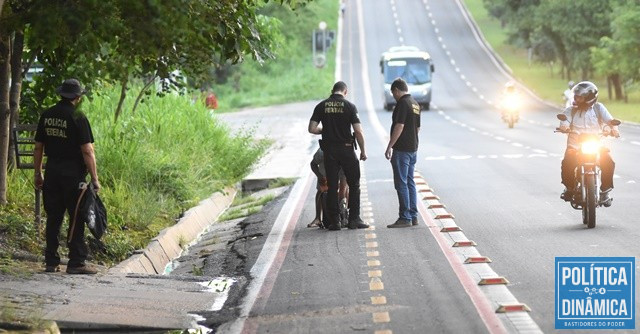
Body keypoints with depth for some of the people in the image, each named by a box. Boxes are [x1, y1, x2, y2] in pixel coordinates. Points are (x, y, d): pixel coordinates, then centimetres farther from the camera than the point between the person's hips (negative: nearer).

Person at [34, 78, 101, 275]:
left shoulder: (46, 115, 7)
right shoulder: (78, 118, -11)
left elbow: (38, 147, 11)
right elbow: (87, 151, -14)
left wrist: (38, 173, 19)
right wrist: (94, 179, -10)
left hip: (52, 171, 6)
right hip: (73, 173, -6)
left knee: (53, 218, 10)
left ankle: (51, 262, 12)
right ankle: (76, 262, -1)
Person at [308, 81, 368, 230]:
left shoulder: (321, 106, 2)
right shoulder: (349, 106, -5)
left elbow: (312, 129, -3)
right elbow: (358, 131, -10)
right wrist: (363, 151, 0)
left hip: (329, 151, 2)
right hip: (346, 149, -2)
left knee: (332, 186, 6)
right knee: (354, 184, 8)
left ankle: (334, 221, 5)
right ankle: (354, 219, 4)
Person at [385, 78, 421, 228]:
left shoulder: (403, 103, -14)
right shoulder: (415, 104, 14)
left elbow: (399, 127, -20)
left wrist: (389, 147, -17)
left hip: (401, 150, -9)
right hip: (413, 149, 9)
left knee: (401, 184, -7)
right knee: (410, 183, 12)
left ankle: (405, 218, -8)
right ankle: (413, 216, 13)